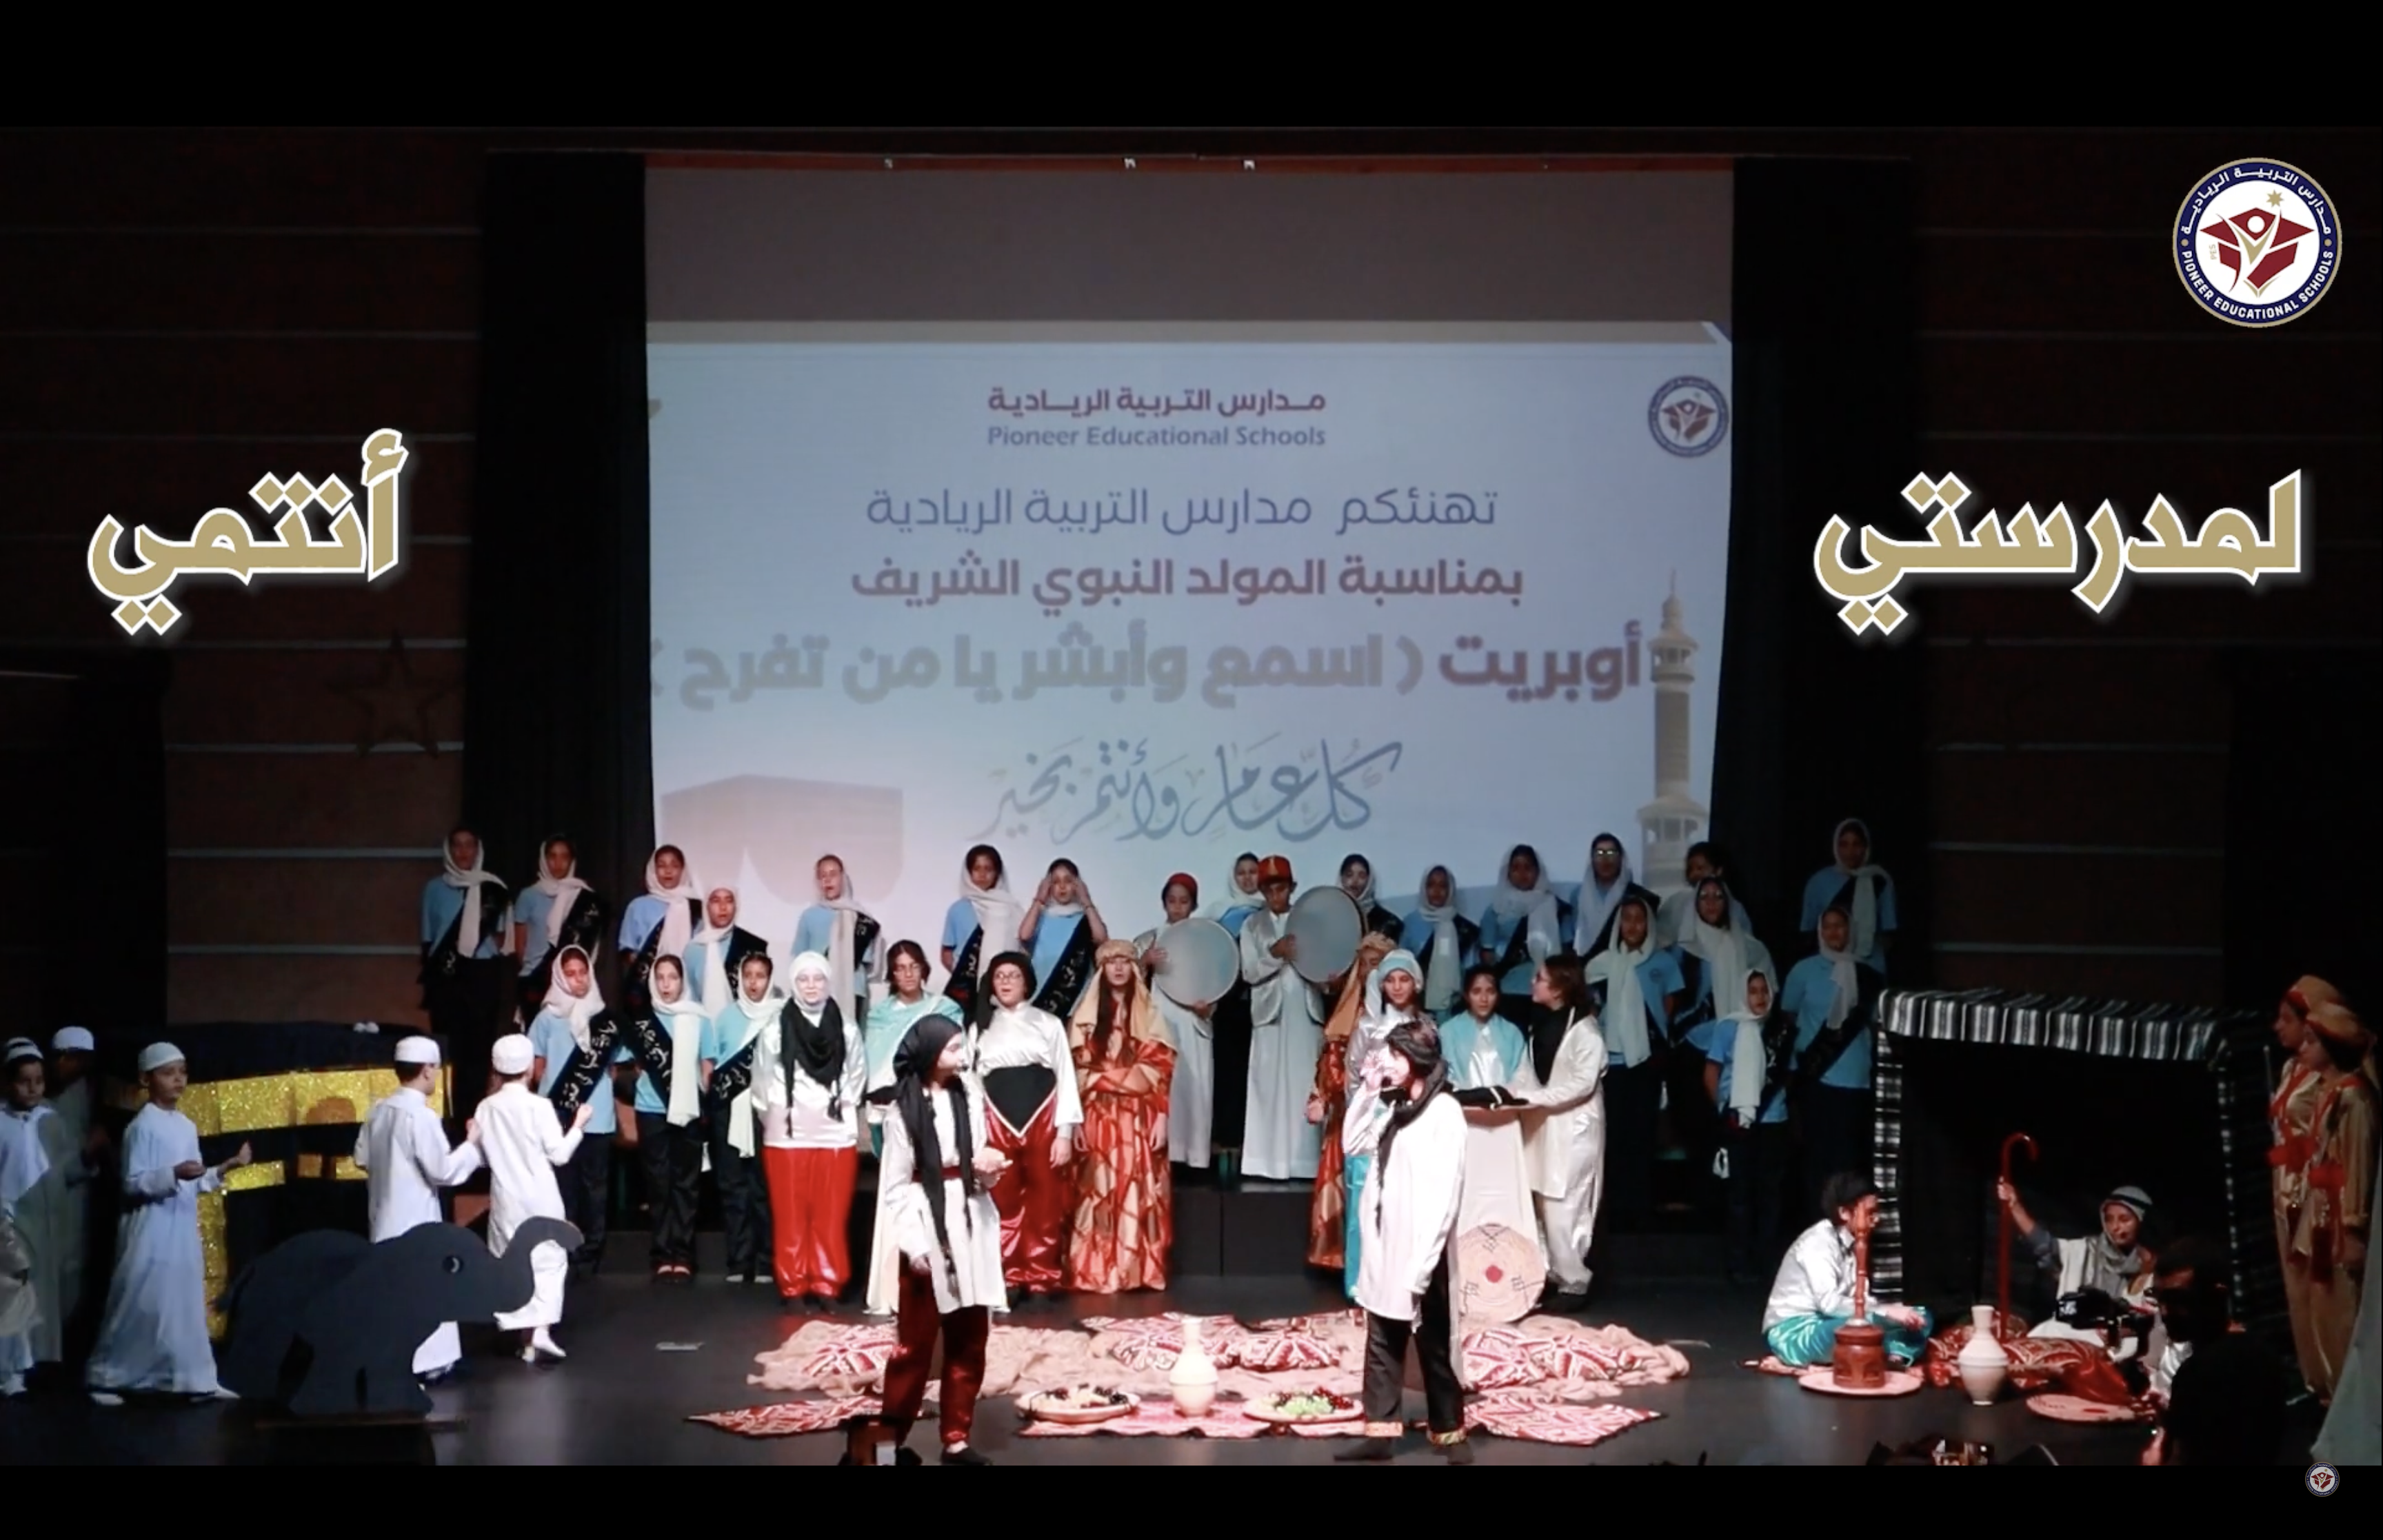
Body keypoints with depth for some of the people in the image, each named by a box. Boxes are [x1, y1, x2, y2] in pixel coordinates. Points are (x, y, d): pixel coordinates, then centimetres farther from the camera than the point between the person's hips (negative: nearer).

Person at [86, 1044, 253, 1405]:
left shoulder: (187, 1127, 11)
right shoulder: (142, 1127, -11)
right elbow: (133, 1184, -15)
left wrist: (224, 1170, 4)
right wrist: (174, 1174, -27)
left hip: (183, 1229, 7)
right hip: (152, 1230, -7)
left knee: (187, 1304, 8)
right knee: (138, 1305, -2)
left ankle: (196, 1380, 11)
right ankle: (104, 1377, 10)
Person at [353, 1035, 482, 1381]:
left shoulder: (379, 1110, 3)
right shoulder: (421, 1116, -20)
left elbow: (362, 1159, 12)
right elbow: (444, 1171, -19)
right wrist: (471, 1145, -6)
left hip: (385, 1215, 8)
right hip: (415, 1218, -8)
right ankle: (428, 1359, 7)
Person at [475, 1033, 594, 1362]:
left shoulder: (486, 1108, -2)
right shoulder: (539, 1106, -12)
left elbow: (482, 1156, 3)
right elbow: (559, 1154, -9)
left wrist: (474, 1139, 23)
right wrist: (579, 1125, 4)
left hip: (506, 1200, 3)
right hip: (541, 1199, -3)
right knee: (548, 1263, 4)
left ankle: (526, 1338, 11)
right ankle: (541, 1331, -13)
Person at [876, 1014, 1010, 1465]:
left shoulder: (969, 1098, 7)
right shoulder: (904, 1110, -7)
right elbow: (895, 1186, -8)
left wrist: (989, 1168, -8)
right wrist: (914, 1244, -15)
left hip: (971, 1225, 5)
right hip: (929, 1228, -5)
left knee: (969, 1341, 7)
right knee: (915, 1342, 1)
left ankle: (956, 1439, 14)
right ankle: (891, 1437, 11)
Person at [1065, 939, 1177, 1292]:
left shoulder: (1149, 1014, 9)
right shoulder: (1086, 1015, 6)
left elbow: (1161, 1069, 3)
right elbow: (1076, 1071, 1)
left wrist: (1161, 1117, -6)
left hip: (1139, 1118, 1)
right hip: (1098, 1117, -1)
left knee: (1139, 1192, -2)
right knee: (1098, 1192, -4)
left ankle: (1140, 1270, 2)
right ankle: (1095, 1272, -1)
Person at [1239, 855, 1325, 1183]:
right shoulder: (1252, 926, 9)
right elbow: (1249, 973, 0)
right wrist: (1275, 954, -17)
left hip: (1305, 1013, 0)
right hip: (1270, 1014, 0)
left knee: (1306, 1087, -4)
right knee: (1270, 1087, -3)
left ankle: (1305, 1163, -3)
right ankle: (1271, 1163, -3)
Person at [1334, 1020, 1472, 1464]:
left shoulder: (1443, 1112, -13)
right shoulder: (1396, 1108, 13)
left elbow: (1445, 1193, -17)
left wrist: (1423, 1263, -19)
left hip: (1420, 1251, -8)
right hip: (1384, 1247, 8)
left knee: (1434, 1346, 3)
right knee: (1382, 1343, 8)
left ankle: (1449, 1431, 14)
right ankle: (1381, 1431, 13)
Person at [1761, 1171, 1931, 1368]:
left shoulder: (1852, 1245, 10)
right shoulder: (1818, 1243, -17)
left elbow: (1856, 1298, 1)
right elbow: (1829, 1302, -28)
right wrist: (1887, 1311, -30)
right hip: (1792, 1334, -9)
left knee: (1920, 1318, -3)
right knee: (1869, 1324, -40)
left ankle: (1895, 1358, -27)